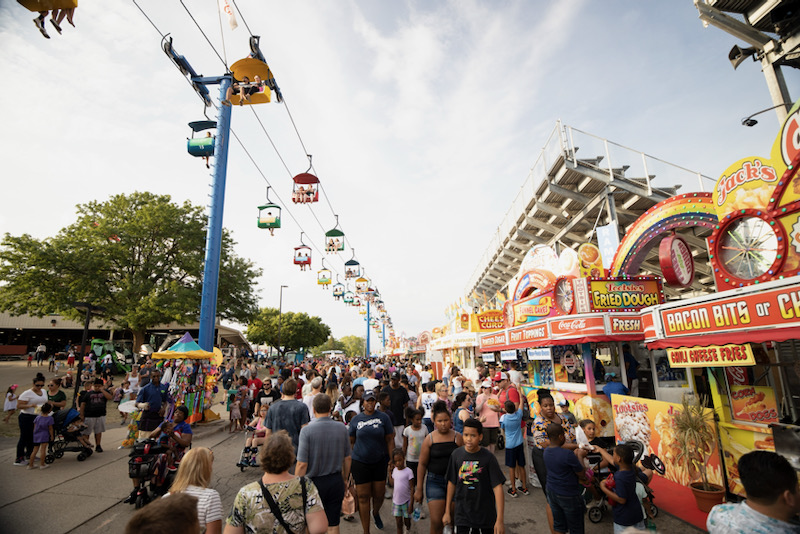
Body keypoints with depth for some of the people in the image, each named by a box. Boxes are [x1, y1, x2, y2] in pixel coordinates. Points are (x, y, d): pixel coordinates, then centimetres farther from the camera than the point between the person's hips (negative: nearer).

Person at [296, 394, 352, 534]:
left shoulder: (307, 430, -16)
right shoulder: (342, 428, -5)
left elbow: (302, 464, -17)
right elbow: (347, 458, 4)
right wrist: (345, 479, 18)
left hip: (314, 482, -3)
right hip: (336, 481, 3)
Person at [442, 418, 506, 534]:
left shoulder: (488, 457, -13)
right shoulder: (456, 454, -6)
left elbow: (497, 487, -12)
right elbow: (451, 483, 3)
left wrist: (500, 520, -15)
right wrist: (447, 511, 9)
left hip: (486, 516, -1)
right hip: (462, 515, 1)